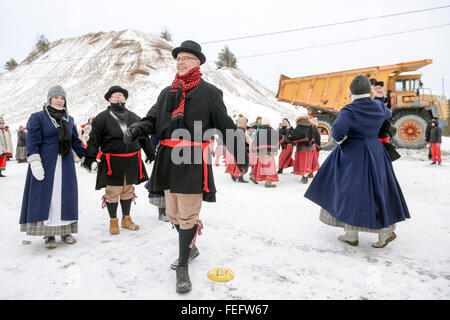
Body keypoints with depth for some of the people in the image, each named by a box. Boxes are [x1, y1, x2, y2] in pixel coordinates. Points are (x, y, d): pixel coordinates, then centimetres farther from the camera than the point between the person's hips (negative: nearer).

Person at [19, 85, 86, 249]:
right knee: (46, 197, -2)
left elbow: (76, 142, 17)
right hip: (45, 164, -4)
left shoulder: (69, 119, 14)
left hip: (65, 165, 4)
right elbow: (32, 142, -7)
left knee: (66, 196, 6)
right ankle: (48, 235, 7)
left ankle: (65, 230, 17)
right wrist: (34, 162, -17)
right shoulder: (38, 117, 0)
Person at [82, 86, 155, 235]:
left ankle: (126, 219, 29)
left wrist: (150, 153, 20)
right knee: (112, 192, 2)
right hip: (112, 162, -4)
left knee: (128, 190, 14)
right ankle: (113, 221, 20)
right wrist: (89, 158, -10)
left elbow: (144, 137, 19)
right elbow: (94, 140, -4)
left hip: (131, 161, 4)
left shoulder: (133, 117, 13)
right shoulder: (102, 118, -1)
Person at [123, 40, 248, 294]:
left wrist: (240, 155, 3)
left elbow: (226, 126, 1)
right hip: (168, 160, 6)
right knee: (174, 214, 15)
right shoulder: (167, 93, 17)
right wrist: (137, 129, -8)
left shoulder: (209, 92, 1)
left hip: (193, 161, -6)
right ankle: (190, 249, 39)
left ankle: (183, 267, 14)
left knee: (187, 216, -2)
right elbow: (153, 120, 14)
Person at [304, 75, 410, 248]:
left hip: (352, 156, -5)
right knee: (377, 191, 14)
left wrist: (341, 139, -8)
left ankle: (351, 234, 12)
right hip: (375, 154, 5)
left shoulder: (349, 111, -16)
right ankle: (386, 232, 19)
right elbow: (387, 113, 27)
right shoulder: (378, 108, 3)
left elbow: (337, 130, -30)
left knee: (351, 192, 5)